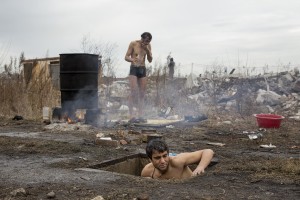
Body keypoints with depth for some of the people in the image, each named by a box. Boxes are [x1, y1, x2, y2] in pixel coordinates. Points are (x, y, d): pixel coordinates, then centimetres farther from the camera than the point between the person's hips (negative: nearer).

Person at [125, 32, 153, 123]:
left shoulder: (148, 46, 7)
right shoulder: (133, 44, -5)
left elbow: (150, 60, 7)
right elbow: (126, 57, -5)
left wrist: (147, 50, -10)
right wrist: (133, 59, -27)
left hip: (143, 70, 5)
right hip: (133, 69, -5)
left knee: (142, 93, 0)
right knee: (133, 92, -16)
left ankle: (140, 116, 1)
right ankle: (131, 116, -18)